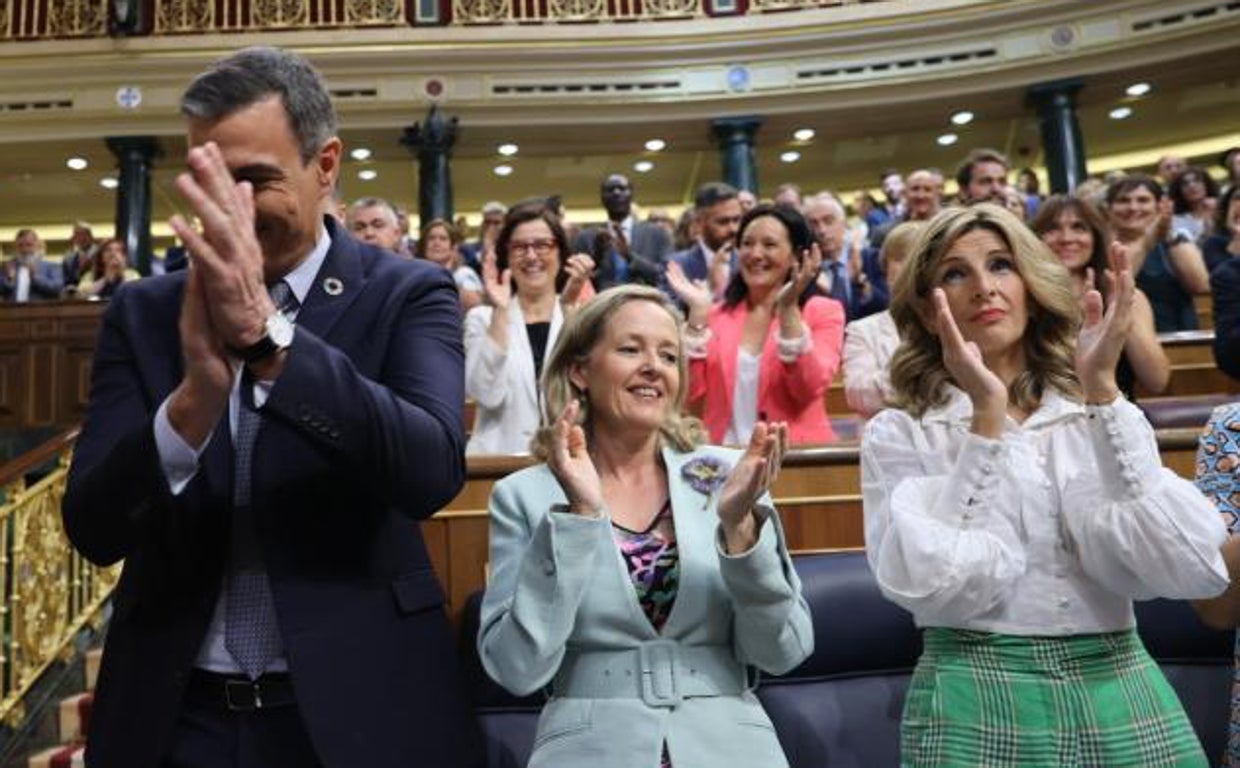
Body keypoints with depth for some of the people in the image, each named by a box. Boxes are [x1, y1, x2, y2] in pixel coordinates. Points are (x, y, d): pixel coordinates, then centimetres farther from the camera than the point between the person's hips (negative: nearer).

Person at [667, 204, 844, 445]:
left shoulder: (823, 312, 5)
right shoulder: (716, 314, 11)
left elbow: (809, 390, -10)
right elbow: (691, 395, -1)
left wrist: (788, 308, -15)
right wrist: (697, 313, -5)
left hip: (796, 453, -1)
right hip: (726, 454, 1)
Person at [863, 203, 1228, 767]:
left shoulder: (1101, 416, 4)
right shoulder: (898, 434, -4)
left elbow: (1196, 569, -10)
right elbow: (932, 587, -19)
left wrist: (1102, 390, -14)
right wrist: (986, 412, -18)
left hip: (1123, 700, 3)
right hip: (977, 710, -2)